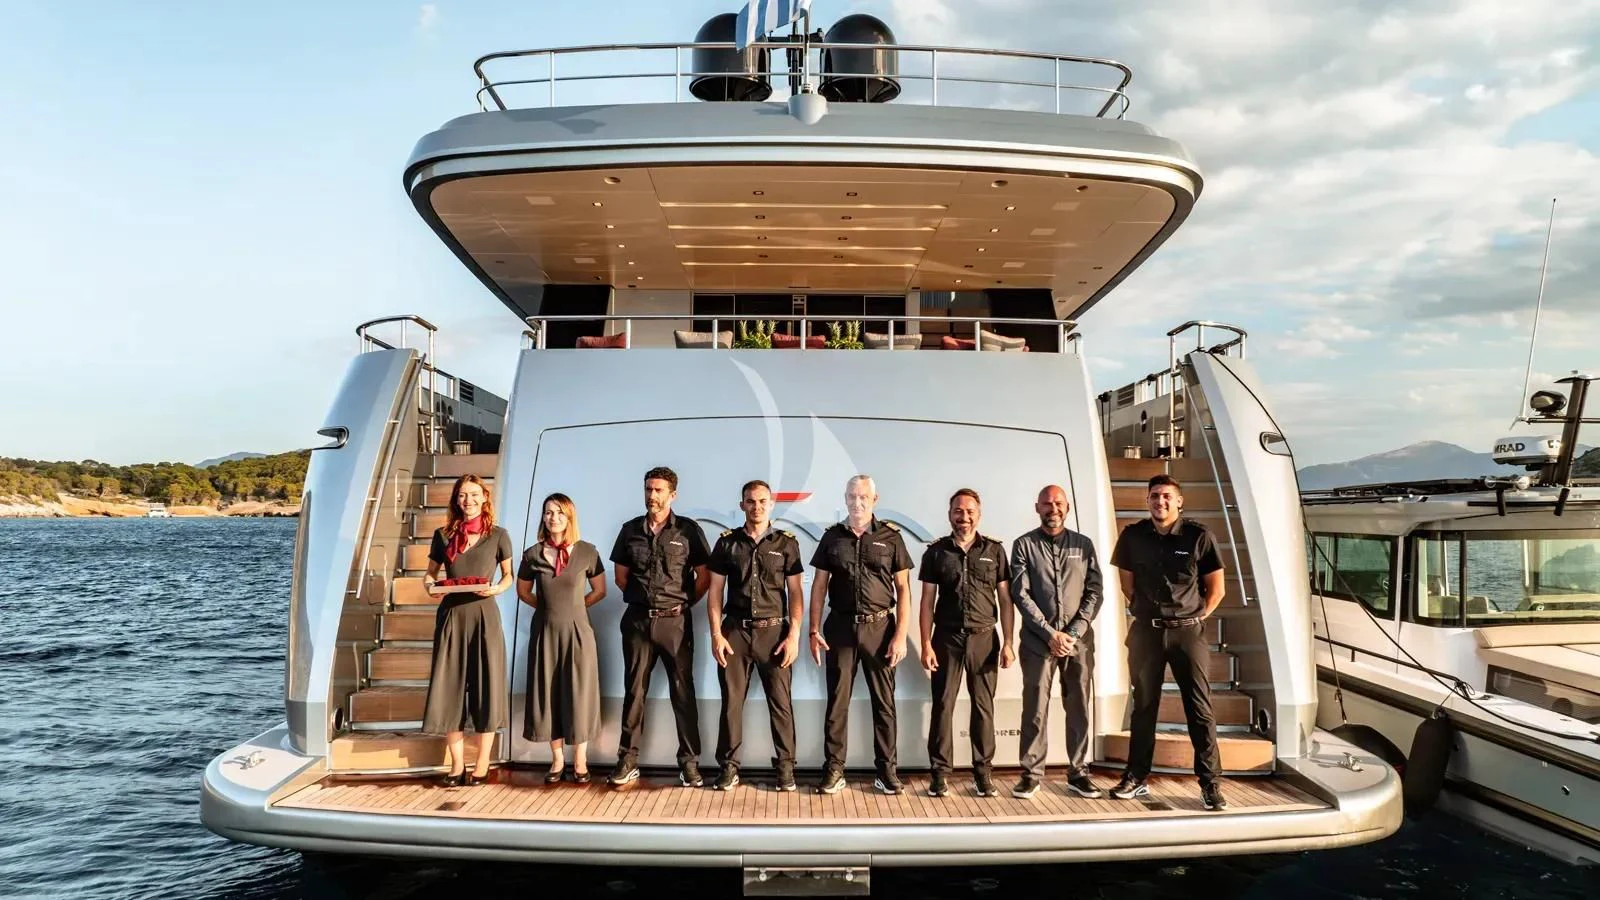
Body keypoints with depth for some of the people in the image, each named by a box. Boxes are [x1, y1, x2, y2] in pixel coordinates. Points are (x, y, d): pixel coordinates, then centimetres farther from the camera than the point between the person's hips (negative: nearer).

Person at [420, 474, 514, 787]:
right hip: (451, 616, 2)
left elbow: (508, 575, 10)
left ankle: (481, 766, 12)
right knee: (449, 689, 4)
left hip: (484, 615, -2)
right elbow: (430, 573, 13)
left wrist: (497, 588, -11)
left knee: (485, 688, 2)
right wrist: (430, 587, -8)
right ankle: (457, 766, 16)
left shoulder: (498, 535, 2)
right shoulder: (443, 535, 7)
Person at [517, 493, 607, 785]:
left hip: (577, 631, -2)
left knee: (578, 694, 2)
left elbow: (599, 591, 6)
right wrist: (550, 607, 6)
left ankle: (580, 762, 14)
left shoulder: (587, 552, -5)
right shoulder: (533, 554, 0)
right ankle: (557, 760, 19)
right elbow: (523, 591, 14)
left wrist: (574, 606, 3)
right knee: (548, 694, 6)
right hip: (545, 631, 2)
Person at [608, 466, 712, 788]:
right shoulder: (630, 529, 6)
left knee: (683, 691, 2)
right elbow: (621, 575, 14)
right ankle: (628, 760, 14)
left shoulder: (688, 530, -2)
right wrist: (641, 598, 10)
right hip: (637, 620, 3)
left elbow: (704, 576, 1)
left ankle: (689, 762, 9)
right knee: (634, 690, 7)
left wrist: (685, 602, 2)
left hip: (674, 621, -2)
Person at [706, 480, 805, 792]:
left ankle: (785, 766, 13)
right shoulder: (727, 542, 5)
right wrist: (716, 634, -3)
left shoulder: (787, 543, 3)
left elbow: (795, 593, 2)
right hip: (735, 630, 1)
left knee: (780, 702, 3)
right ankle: (729, 767, 15)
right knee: (731, 701, 5)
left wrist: (794, 635, -6)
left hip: (774, 631, -1)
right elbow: (715, 591, 5)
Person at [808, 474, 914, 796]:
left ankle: (886, 770, 16)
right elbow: (819, 586, 7)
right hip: (840, 627, 1)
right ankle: (834, 770, 13)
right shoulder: (832, 537, 6)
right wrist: (814, 631, 0)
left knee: (884, 702, 5)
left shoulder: (890, 537, 1)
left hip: (879, 627, -1)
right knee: (837, 701, 5)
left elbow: (903, 588, 1)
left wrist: (901, 635, -6)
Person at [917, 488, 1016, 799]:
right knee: (943, 705, 2)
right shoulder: (936, 552, 4)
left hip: (984, 637, 0)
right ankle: (939, 772, 9)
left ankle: (983, 771, 14)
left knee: (983, 706, 5)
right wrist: (926, 644, -4)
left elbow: (1005, 599, 5)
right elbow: (927, 601, 3)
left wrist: (1008, 642, -1)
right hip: (947, 637, 0)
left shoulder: (994, 550, 5)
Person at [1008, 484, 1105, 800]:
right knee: (1035, 708, 1)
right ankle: (1031, 774, 10)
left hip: (1079, 640, 2)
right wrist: (1050, 634, -12)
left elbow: (1094, 592, 4)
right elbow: (1021, 594, -5)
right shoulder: (1023, 545, 1)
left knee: (1078, 708, 6)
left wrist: (1073, 633, -8)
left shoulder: (1084, 544, 8)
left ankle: (1078, 773, 17)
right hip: (1038, 640, -2)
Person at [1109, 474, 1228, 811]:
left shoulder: (1198, 536, -6)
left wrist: (1194, 618, 2)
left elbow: (1216, 588, 2)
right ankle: (1136, 777, 19)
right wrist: (1145, 610, 11)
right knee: (1143, 706, 10)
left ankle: (1210, 783, 9)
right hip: (1146, 631, 2)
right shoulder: (1133, 536, 1)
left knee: (1200, 707, 0)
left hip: (1187, 631, -2)